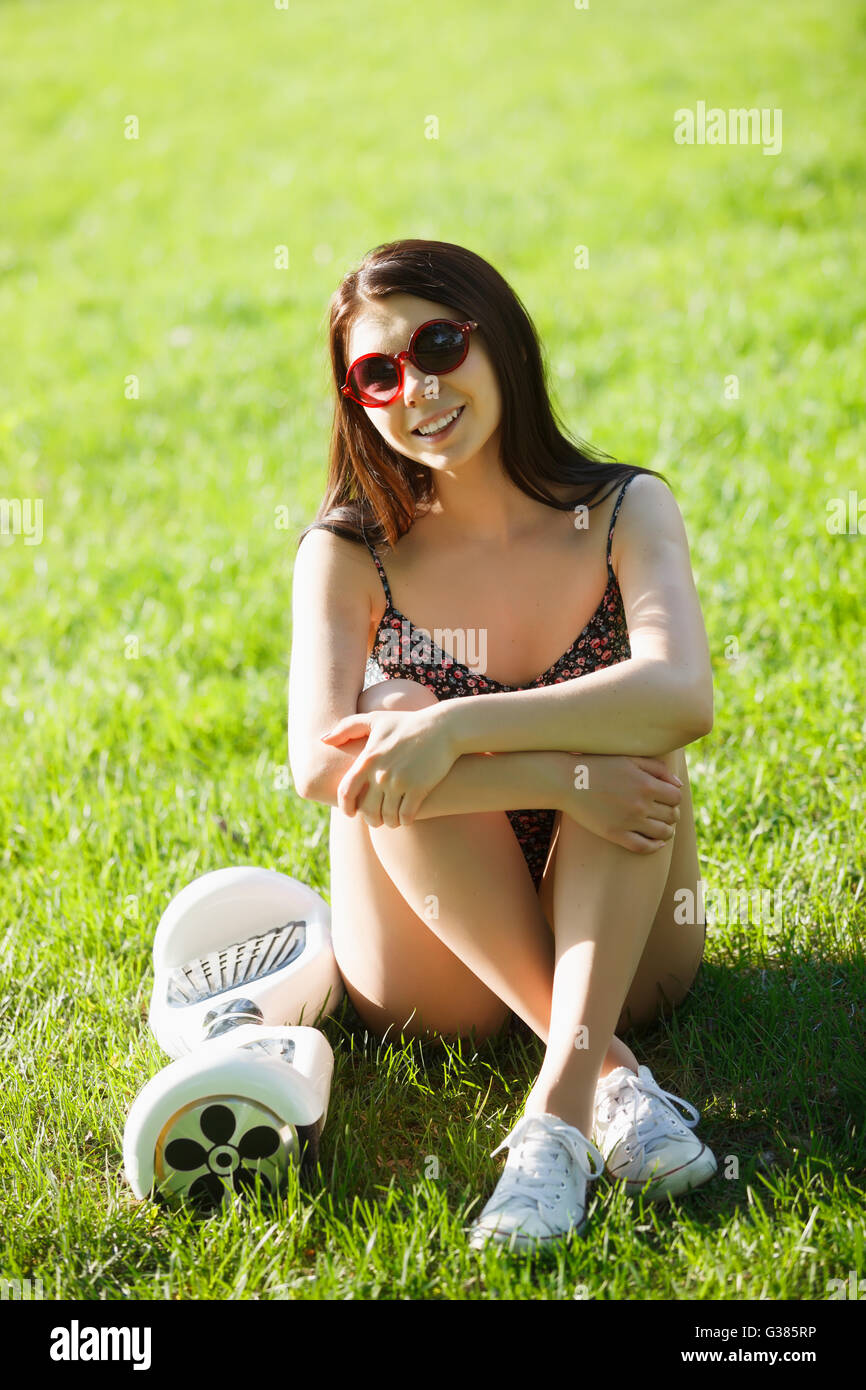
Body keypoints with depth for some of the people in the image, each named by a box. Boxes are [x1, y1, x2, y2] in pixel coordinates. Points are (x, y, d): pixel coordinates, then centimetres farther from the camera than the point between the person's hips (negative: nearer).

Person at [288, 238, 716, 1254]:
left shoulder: (622, 512, -3)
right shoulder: (348, 552, -3)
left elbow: (684, 696, -24)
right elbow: (319, 763, -21)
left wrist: (460, 729, -34)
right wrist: (559, 778, -31)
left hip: (615, 949, 1)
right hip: (438, 981, 0)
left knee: (628, 721, -25)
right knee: (393, 712, -26)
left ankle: (558, 1104, -37)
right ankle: (607, 1073, -30)